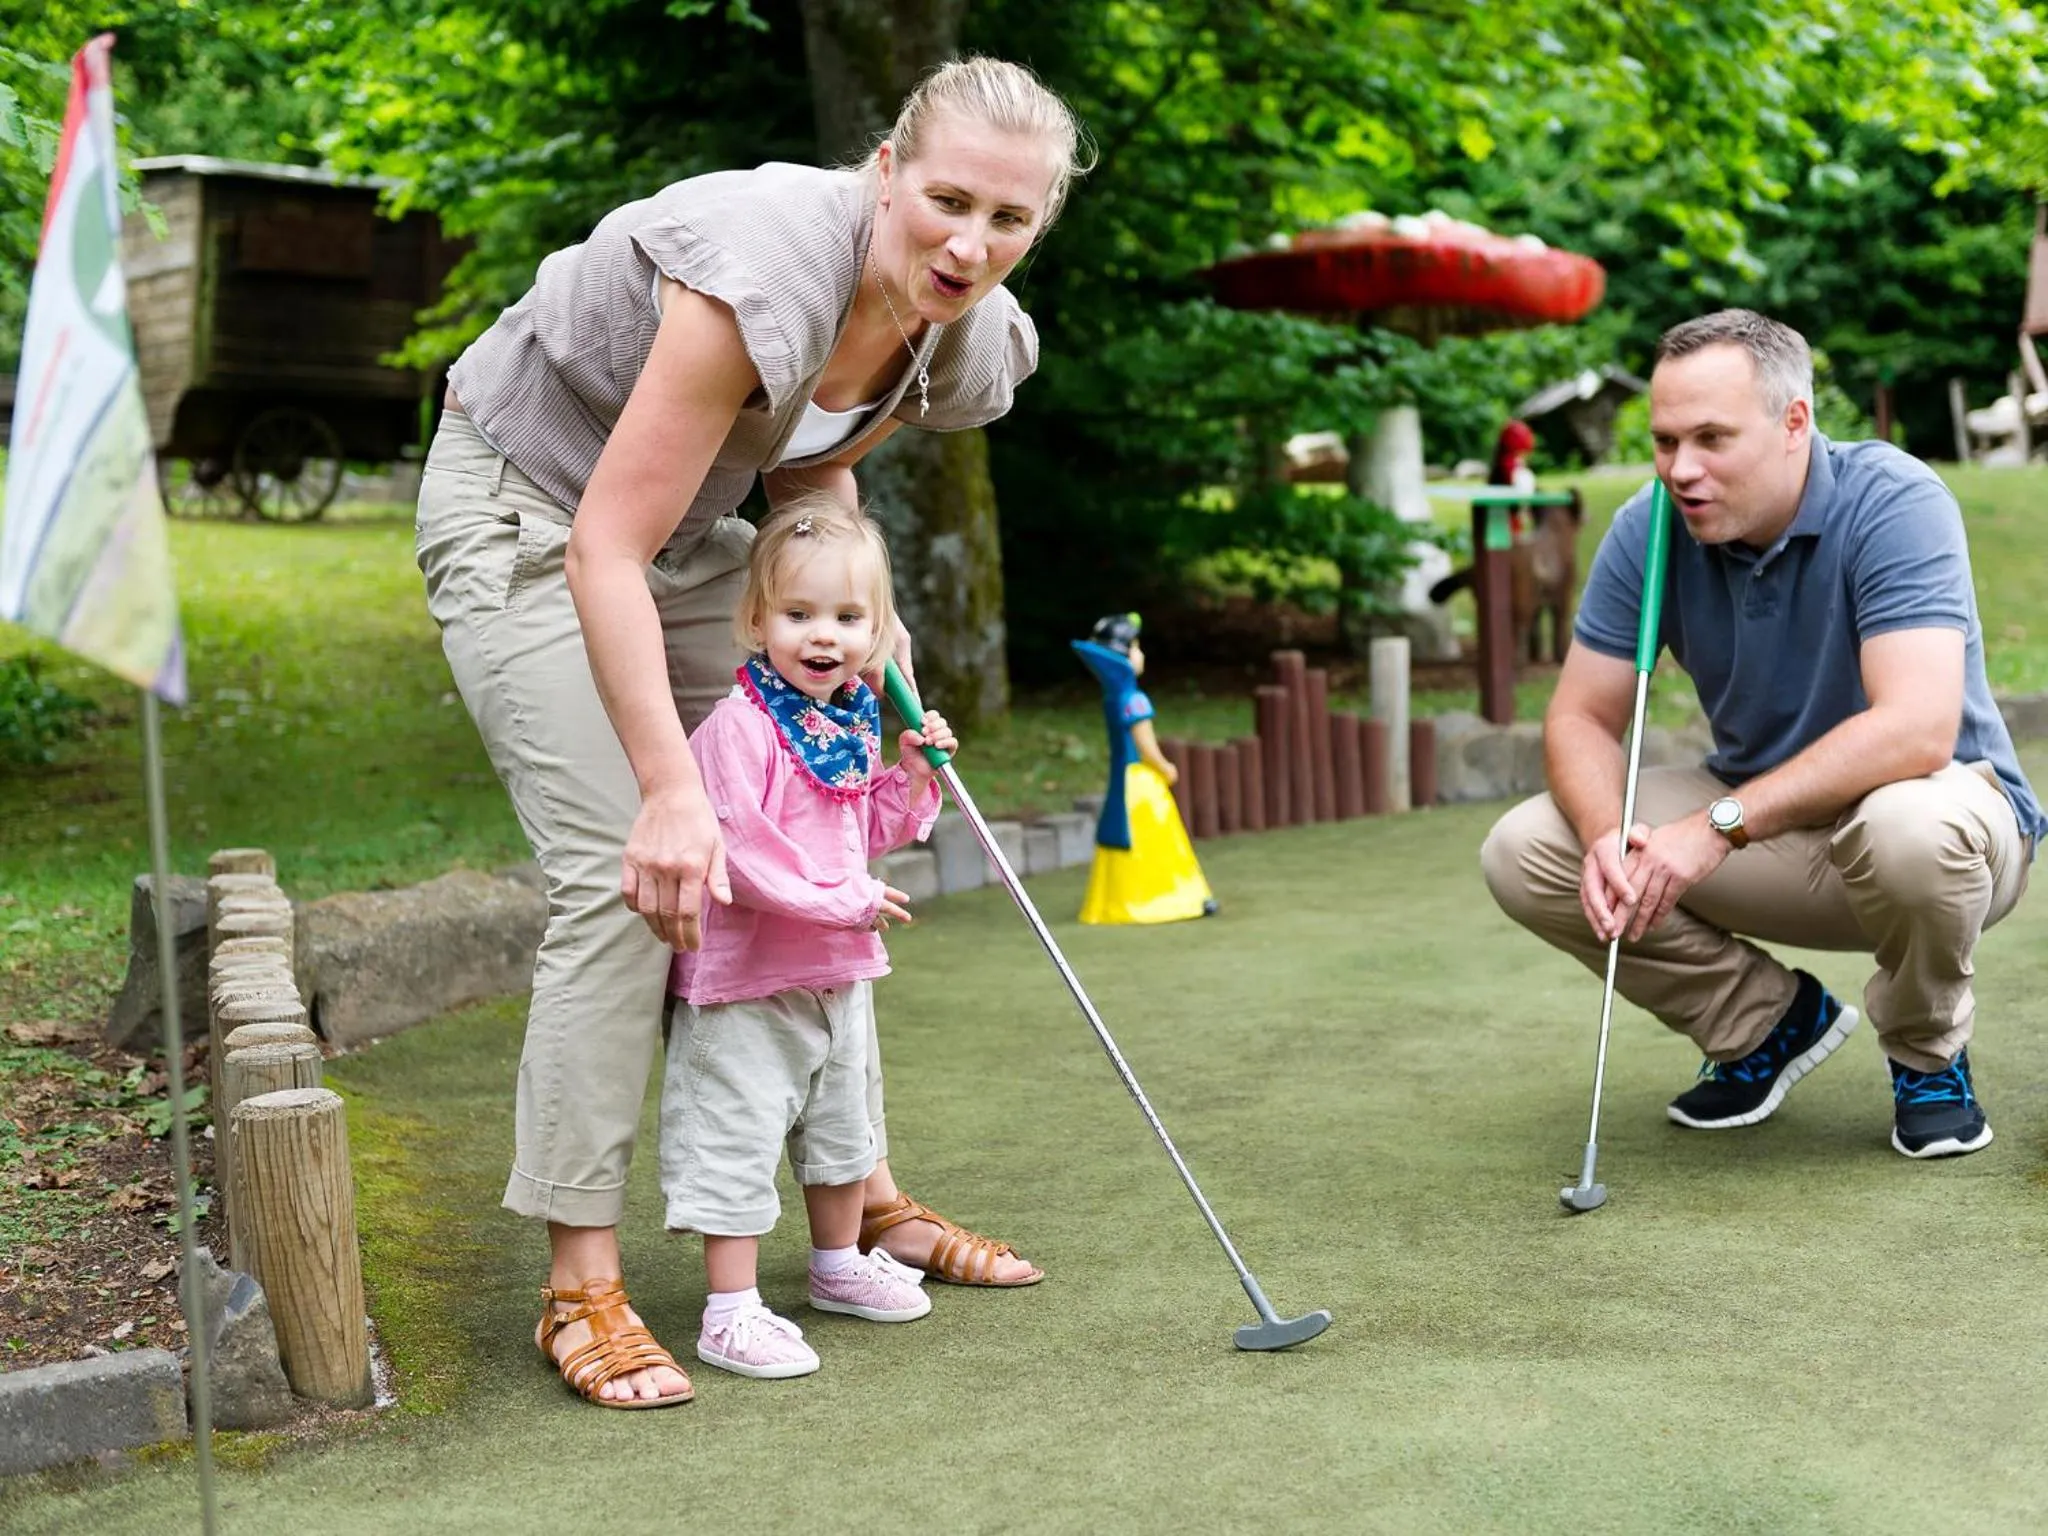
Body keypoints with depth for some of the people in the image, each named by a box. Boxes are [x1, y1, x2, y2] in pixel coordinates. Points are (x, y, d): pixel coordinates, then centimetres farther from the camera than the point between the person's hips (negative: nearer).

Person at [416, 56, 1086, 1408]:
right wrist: (671, 786, -36)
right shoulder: (765, 273, -35)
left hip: (681, 525, 7)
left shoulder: (970, 337, -11)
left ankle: (863, 1193, 22)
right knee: (624, 872, -17)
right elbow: (603, 551, -33)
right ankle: (582, 1284, -8)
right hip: (525, 510, -7)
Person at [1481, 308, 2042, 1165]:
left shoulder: (1894, 502, -25)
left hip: (1936, 805, -4)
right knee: (1522, 853, -14)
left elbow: (1919, 728, -36)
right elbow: (1582, 718, -7)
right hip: (1762, 825, 5)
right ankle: (1772, 1022, 7)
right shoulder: (1648, 532, -11)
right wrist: (1605, 838, -30)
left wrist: (1722, 824, -41)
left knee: (1910, 828, -42)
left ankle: (1929, 1054, -6)